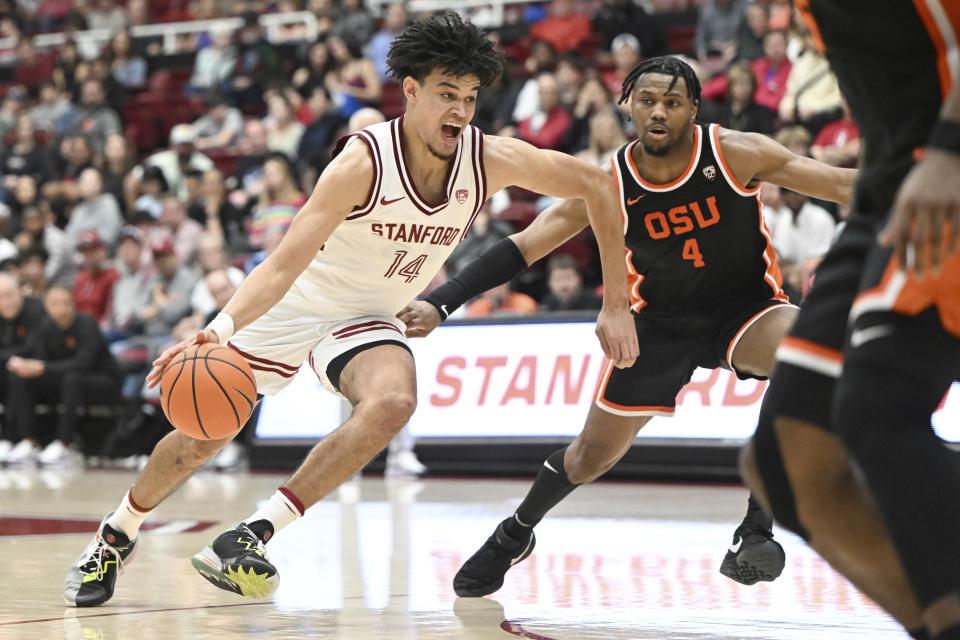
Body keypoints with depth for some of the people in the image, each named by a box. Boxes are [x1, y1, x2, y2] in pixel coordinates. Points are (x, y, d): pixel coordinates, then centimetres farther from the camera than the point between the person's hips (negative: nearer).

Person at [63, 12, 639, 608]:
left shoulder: (490, 160, -18)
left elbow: (596, 186, -6)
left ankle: (252, 536, -26)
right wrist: (220, 328, -52)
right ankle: (118, 533, 35)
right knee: (201, 436, 4)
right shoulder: (364, 161, -29)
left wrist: (616, 305, -6)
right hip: (295, 302, -2)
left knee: (393, 400, -31)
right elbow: (286, 262, -36)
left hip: (366, 320, 2)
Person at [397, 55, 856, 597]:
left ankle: (757, 526, -28)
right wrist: (440, 305, -20)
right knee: (595, 453, 10)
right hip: (661, 323, 2)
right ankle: (515, 534, 42)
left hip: (745, 307, -1)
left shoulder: (736, 154, -21)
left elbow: (841, 184, -18)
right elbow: (521, 248, -13)